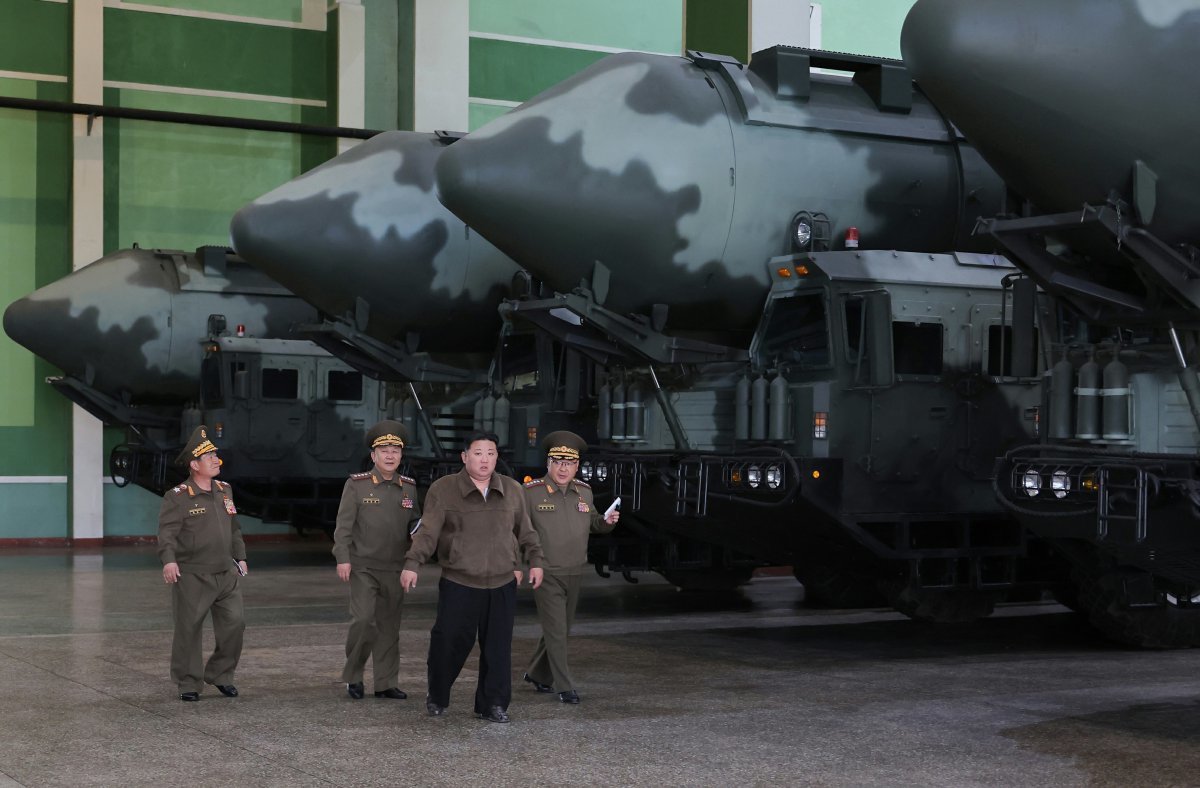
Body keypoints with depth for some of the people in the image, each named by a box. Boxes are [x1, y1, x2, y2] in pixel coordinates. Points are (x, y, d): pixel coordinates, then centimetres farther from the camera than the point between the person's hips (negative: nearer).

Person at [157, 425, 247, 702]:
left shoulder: (224, 491, 12)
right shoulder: (177, 497, -9)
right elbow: (167, 532, -18)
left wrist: (240, 557, 20)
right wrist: (169, 560, -32)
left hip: (226, 575, 6)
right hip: (192, 577, -6)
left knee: (234, 624, 1)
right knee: (188, 630, 1)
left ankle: (221, 676, 19)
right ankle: (188, 684, 14)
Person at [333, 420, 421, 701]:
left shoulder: (409, 487, 7)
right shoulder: (356, 484, -4)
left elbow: (416, 523, 14)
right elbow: (344, 524, -5)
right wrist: (342, 559, -12)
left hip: (395, 569, 4)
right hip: (363, 567, -4)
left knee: (389, 625, 7)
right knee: (363, 620, -12)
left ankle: (386, 683, 15)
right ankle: (353, 676, 7)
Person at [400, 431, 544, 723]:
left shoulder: (512, 490, 8)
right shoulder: (443, 490, -3)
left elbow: (525, 531, 18)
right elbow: (428, 532, -8)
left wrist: (535, 560, 13)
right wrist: (412, 564, -18)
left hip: (503, 585, 3)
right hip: (459, 584, -3)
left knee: (498, 648, 4)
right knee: (449, 643, -1)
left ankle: (493, 703, 16)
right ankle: (437, 697, 21)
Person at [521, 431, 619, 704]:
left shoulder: (584, 492, 5)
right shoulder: (531, 492, -10)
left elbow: (592, 523, 19)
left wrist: (607, 521, -2)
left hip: (575, 573, 6)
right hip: (546, 574, -6)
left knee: (562, 628, 16)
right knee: (556, 630, -5)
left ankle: (537, 673, 34)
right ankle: (565, 687, 3)